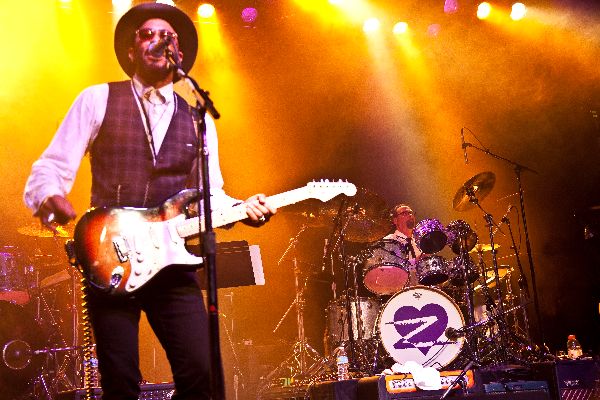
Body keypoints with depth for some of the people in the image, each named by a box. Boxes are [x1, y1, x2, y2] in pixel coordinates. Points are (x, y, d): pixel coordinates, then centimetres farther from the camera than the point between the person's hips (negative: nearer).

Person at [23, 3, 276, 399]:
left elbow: (210, 193, 14)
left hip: (173, 261, 3)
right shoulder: (98, 99, 5)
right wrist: (49, 197, -21)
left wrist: (243, 208, -6)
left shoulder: (199, 120, 14)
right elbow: (51, 166, 0)